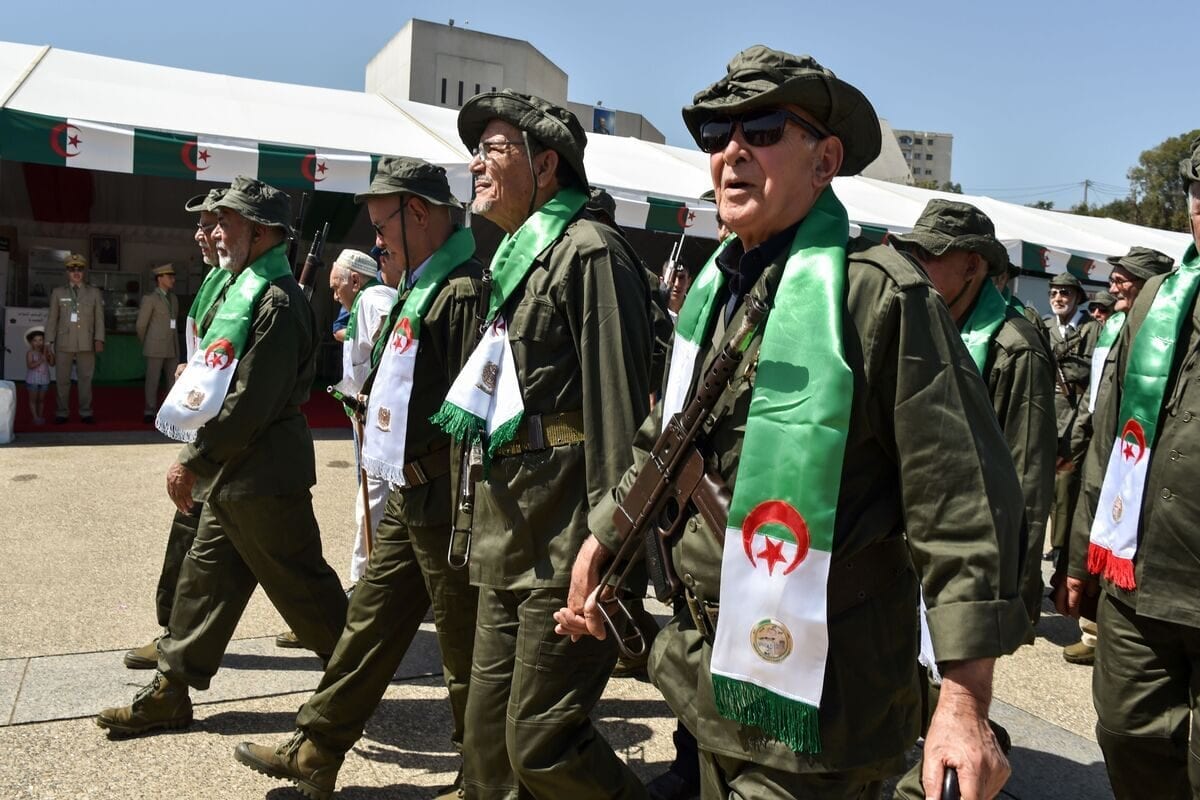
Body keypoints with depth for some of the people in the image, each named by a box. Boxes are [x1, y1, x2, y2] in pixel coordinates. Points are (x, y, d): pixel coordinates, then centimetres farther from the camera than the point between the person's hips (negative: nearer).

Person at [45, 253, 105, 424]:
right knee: (62, 380, 3)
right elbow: (52, 318, 8)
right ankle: (62, 413, 10)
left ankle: (85, 413, 8)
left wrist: (99, 339, -5)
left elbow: (99, 318, 6)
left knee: (85, 379, 2)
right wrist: (49, 341, 1)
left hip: (86, 344, 0)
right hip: (63, 344, 0)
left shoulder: (94, 293, 11)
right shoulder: (58, 292, 11)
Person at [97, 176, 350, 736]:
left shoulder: (276, 303, -19)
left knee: (300, 582, 3)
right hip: (231, 473, 10)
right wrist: (200, 461, 14)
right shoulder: (240, 290, 13)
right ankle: (171, 690, 27)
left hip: (261, 477, -10)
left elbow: (249, 406, -24)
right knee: (205, 578, 15)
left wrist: (193, 461, -16)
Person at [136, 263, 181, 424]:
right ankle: (150, 412, 6)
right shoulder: (150, 299, -4)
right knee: (153, 380, -1)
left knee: (173, 381, 4)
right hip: (155, 348, -5)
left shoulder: (174, 298, 15)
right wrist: (147, 343, 10)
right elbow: (141, 325, 0)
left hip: (172, 348, 5)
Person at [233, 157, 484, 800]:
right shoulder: (422, 286, 15)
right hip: (407, 495, 10)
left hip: (442, 501, -10)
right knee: (370, 620, 19)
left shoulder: (464, 289, -18)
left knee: (466, 649, 5)